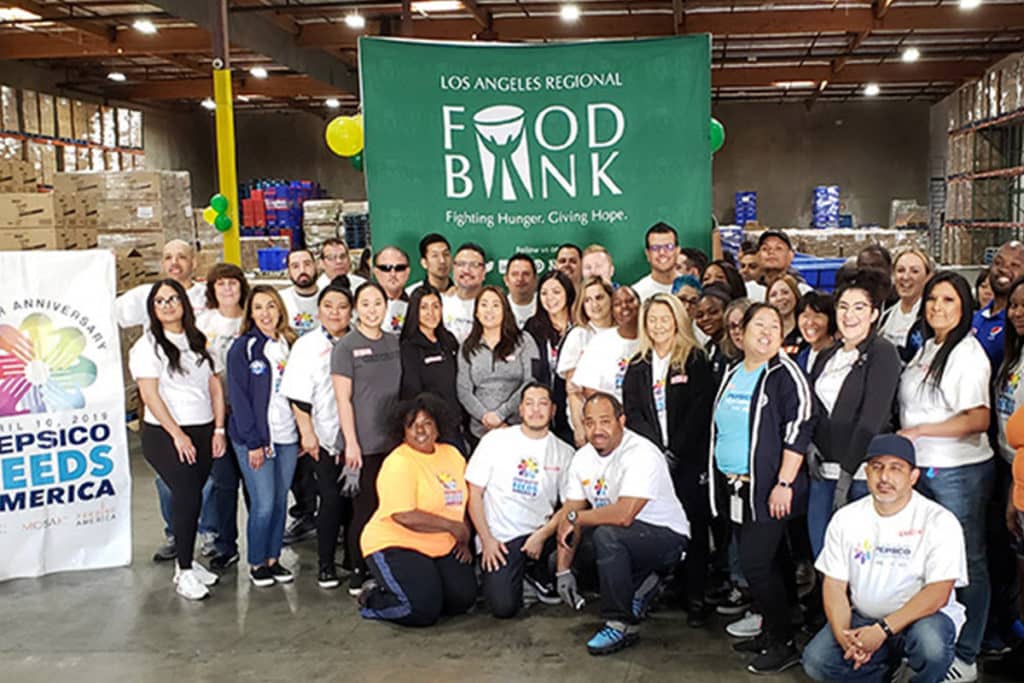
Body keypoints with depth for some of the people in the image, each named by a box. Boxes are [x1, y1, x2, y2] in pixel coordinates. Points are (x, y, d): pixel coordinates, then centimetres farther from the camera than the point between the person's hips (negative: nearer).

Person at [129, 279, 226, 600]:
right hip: (166, 436, -5)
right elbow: (150, 395, -11)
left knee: (191, 498, 6)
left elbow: (215, 387, 11)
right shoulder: (148, 346, -4)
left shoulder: (198, 342, 13)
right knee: (188, 497, -12)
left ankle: (187, 561, 18)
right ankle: (183, 572, -2)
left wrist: (218, 430, 3)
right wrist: (178, 435, -15)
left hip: (203, 433, 5)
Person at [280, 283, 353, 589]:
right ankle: (325, 564, 8)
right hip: (323, 436, -3)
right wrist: (307, 433, -10)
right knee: (333, 498, -7)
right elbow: (298, 397, -3)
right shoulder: (307, 345, 1)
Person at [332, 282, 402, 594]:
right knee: (364, 509, 1)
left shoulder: (394, 343, 10)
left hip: (394, 440, 5)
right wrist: (351, 442, -14)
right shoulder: (346, 346, -5)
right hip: (364, 444, -5)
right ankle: (358, 573, 15)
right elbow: (343, 399, -9)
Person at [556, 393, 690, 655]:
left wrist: (575, 518, -21)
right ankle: (641, 585, 15)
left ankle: (622, 624, -18)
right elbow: (569, 517, 1)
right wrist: (564, 570, -6)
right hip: (625, 538, 9)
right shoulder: (582, 458, 0)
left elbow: (624, 515, -35)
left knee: (607, 535, -34)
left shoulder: (641, 454, -25)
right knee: (559, 560, 4)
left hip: (666, 537, -8)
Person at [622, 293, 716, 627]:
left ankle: (696, 598, 7)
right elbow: (632, 412, 5)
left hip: (689, 459, -3)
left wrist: (675, 453, -11)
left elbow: (700, 412, -6)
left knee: (694, 526, -1)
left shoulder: (696, 362, 0)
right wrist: (658, 450, -8)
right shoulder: (637, 366, 13)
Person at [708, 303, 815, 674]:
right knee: (768, 561, 15)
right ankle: (768, 630, 27)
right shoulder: (732, 375, 13)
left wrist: (784, 483, -20)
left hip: (767, 489, -7)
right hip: (734, 486, 7)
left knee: (756, 563, -8)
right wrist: (717, 476, 19)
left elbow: (799, 429, -15)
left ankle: (784, 644, 6)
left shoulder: (785, 373, -9)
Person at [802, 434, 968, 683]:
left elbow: (938, 593, -18)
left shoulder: (940, 522, -11)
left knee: (930, 643, -37)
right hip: (863, 618, 4)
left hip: (924, 616, -3)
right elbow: (834, 585, 1)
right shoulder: (846, 518, 1)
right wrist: (843, 635, -17)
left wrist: (882, 630, -26)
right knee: (816, 661, -17)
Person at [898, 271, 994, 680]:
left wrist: (918, 431, -19)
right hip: (922, 469, 8)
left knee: (966, 562, 4)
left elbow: (978, 419, -21)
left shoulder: (968, 354, -13)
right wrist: (902, 440, 7)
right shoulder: (925, 349, 10)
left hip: (960, 472, -8)